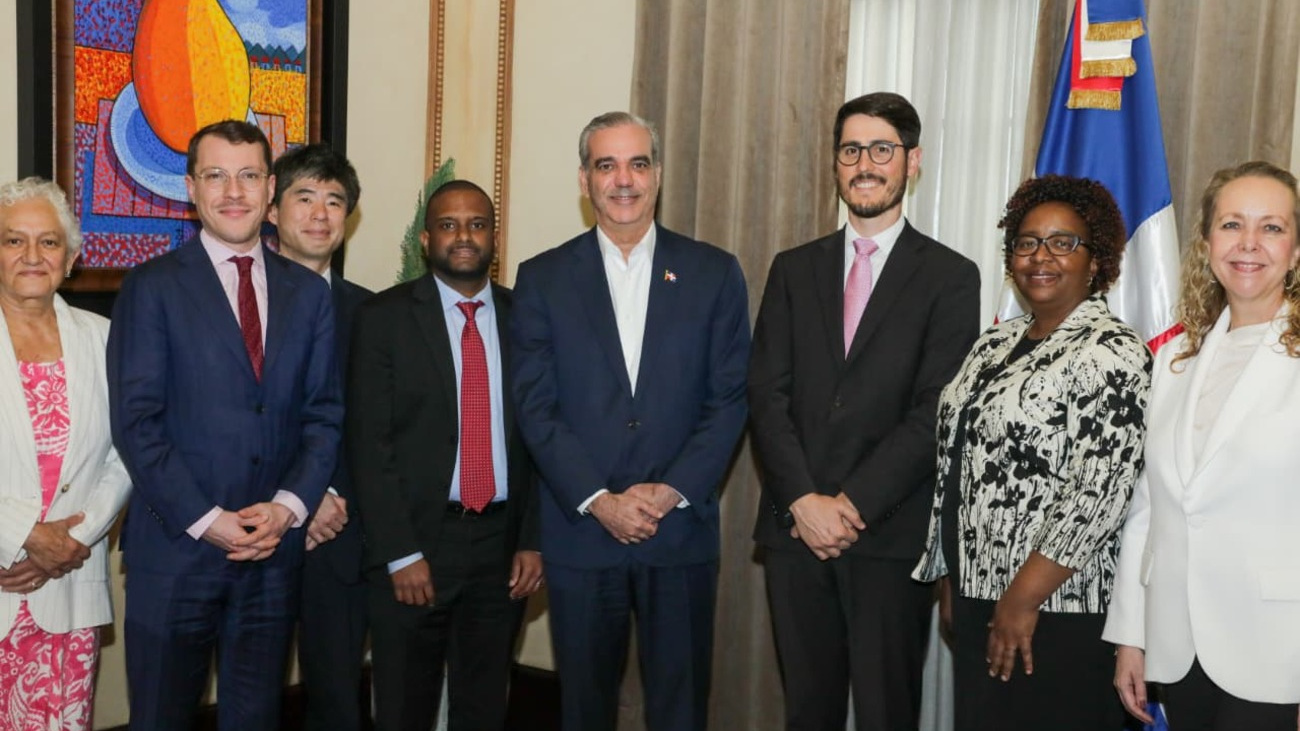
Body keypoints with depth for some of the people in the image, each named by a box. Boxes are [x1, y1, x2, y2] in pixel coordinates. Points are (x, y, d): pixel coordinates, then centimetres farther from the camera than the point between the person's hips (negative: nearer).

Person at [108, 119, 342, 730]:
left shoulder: (308, 292, 9)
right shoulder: (152, 286, -1)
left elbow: (324, 413, 6)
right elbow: (135, 421, -8)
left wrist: (289, 504, -8)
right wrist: (204, 520, -14)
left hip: (275, 547, 3)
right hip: (176, 548, -3)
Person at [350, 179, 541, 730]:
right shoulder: (384, 317, -4)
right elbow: (370, 444, -8)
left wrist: (532, 540, 1)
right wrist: (401, 554, -13)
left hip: (501, 543, 3)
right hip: (416, 540, -2)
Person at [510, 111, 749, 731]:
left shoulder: (714, 273, 4)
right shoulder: (542, 278, 3)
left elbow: (730, 397, 0)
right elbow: (535, 406, -3)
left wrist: (672, 491, -11)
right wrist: (599, 501, -12)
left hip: (681, 530, 0)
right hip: (580, 533, 0)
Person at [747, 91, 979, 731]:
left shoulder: (950, 277, 1)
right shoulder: (794, 269, 11)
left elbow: (936, 412, -8)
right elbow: (767, 394, 3)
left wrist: (854, 504, -13)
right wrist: (804, 500, -10)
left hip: (891, 535, -3)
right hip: (794, 529, 3)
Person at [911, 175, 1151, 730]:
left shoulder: (1111, 351, -13)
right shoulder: (996, 343, 11)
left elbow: (1100, 492, -20)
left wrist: (1023, 600, -19)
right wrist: (949, 579, 11)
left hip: (1055, 608, -7)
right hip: (976, 596, 7)